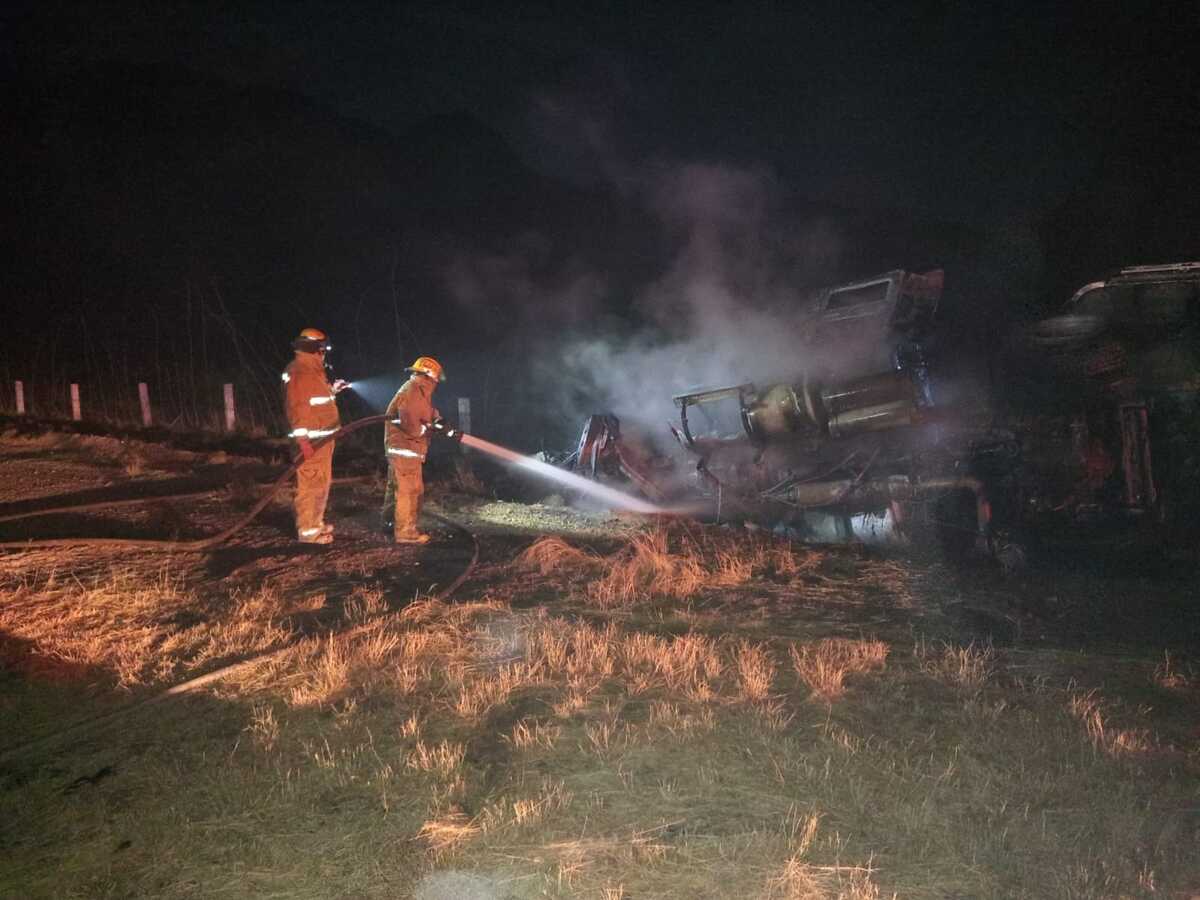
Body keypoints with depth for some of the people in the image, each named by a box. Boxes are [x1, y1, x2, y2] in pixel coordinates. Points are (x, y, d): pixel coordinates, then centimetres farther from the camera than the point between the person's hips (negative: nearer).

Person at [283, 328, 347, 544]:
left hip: (322, 439, 10)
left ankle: (316, 523, 29)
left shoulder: (312, 370, 18)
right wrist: (302, 439, -26)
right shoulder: (298, 371, -14)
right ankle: (307, 531, -4)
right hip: (310, 441, -10)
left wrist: (331, 391, 26)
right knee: (309, 484, -7)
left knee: (321, 483, 18)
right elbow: (297, 406, -22)